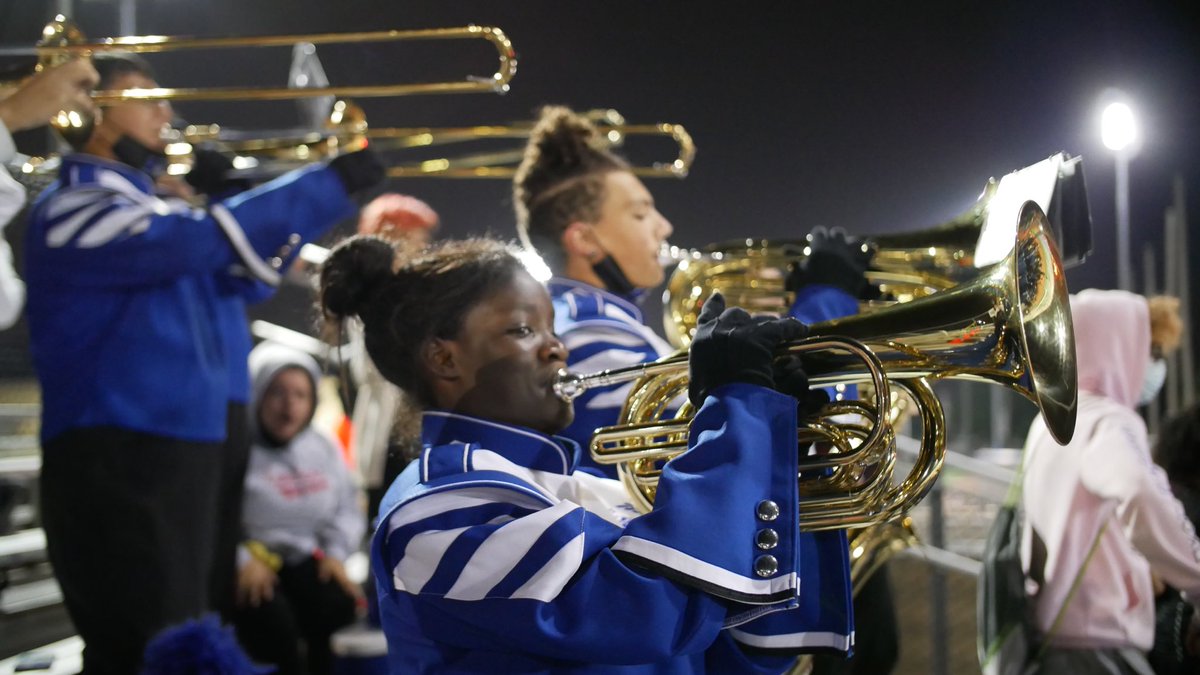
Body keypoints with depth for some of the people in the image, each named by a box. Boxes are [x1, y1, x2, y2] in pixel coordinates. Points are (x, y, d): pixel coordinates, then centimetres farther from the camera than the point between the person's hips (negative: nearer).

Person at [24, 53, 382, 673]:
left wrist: (324, 187, 10)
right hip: (114, 462, -10)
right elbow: (205, 237, -25)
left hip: (181, 455, 10)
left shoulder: (143, 208, 19)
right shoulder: (72, 208, -12)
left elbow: (243, 271, 22)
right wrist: (332, 183, -21)